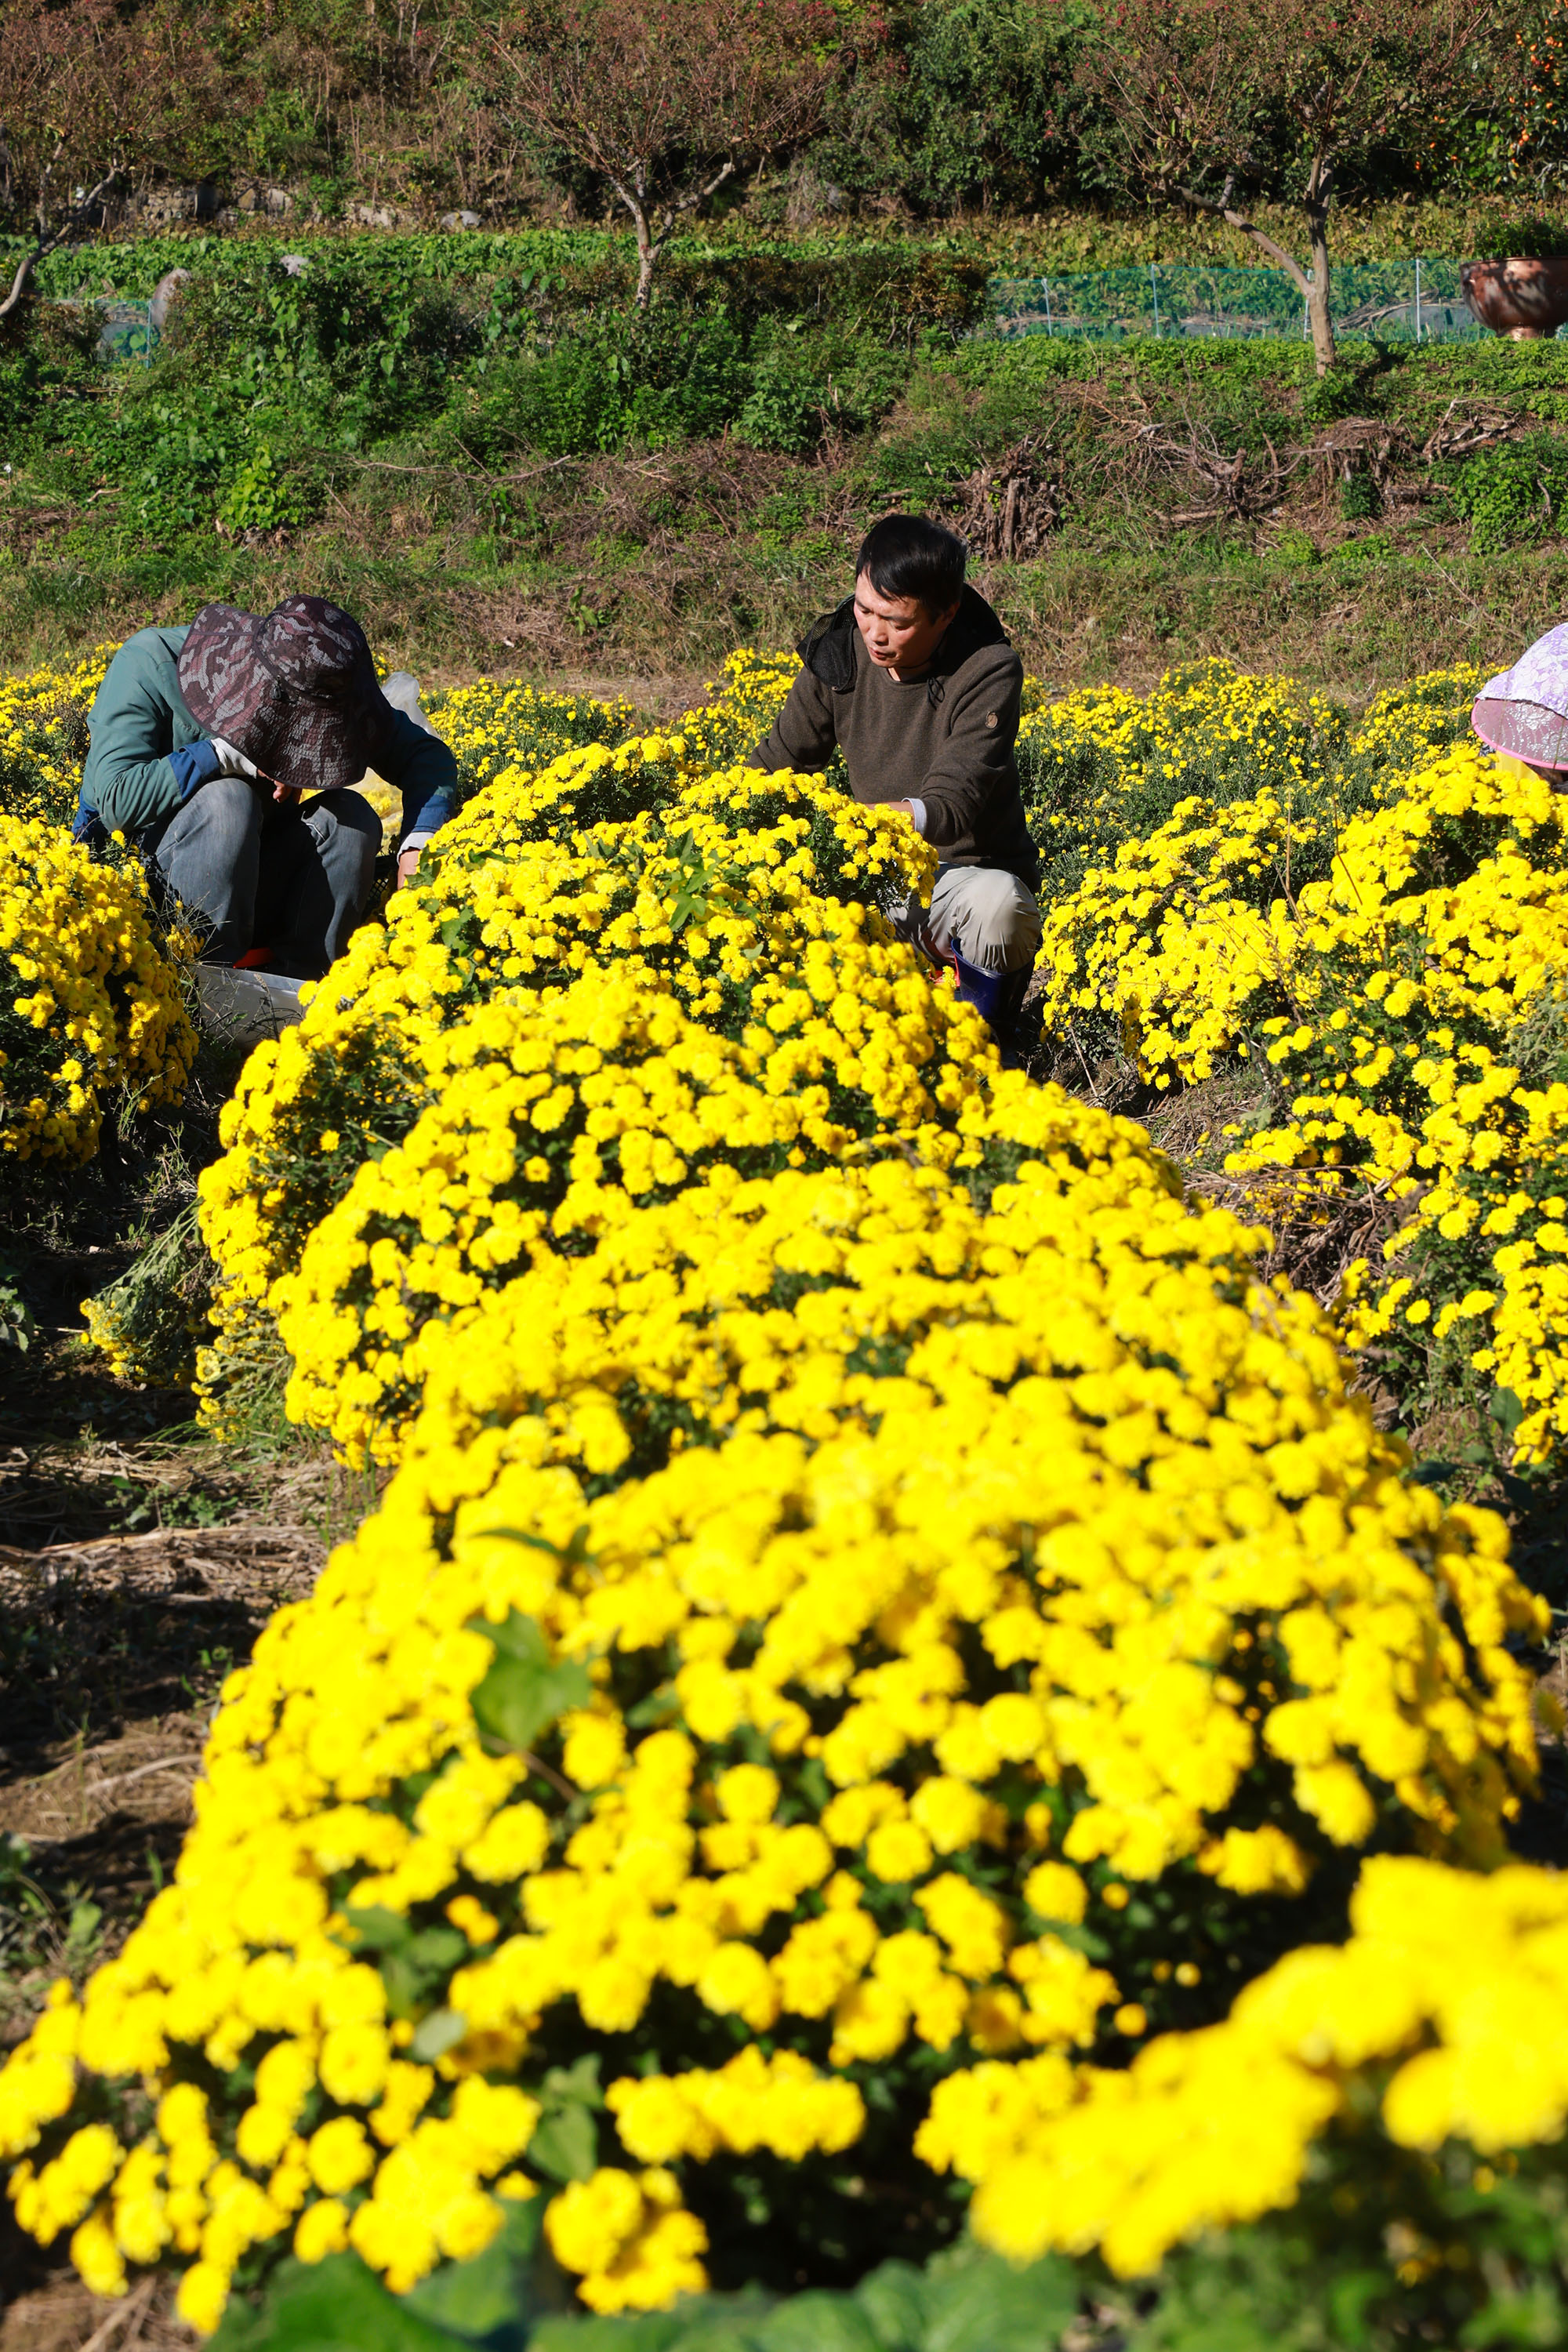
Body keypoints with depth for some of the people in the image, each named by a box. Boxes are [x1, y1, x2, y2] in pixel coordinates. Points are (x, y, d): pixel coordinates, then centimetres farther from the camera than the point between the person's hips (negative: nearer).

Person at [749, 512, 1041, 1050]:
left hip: (971, 872, -4)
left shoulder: (988, 671, -19)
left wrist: (897, 818, -47)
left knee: (999, 909, -39)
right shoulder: (838, 651, -4)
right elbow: (782, 758, 7)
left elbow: (954, 801, -29)